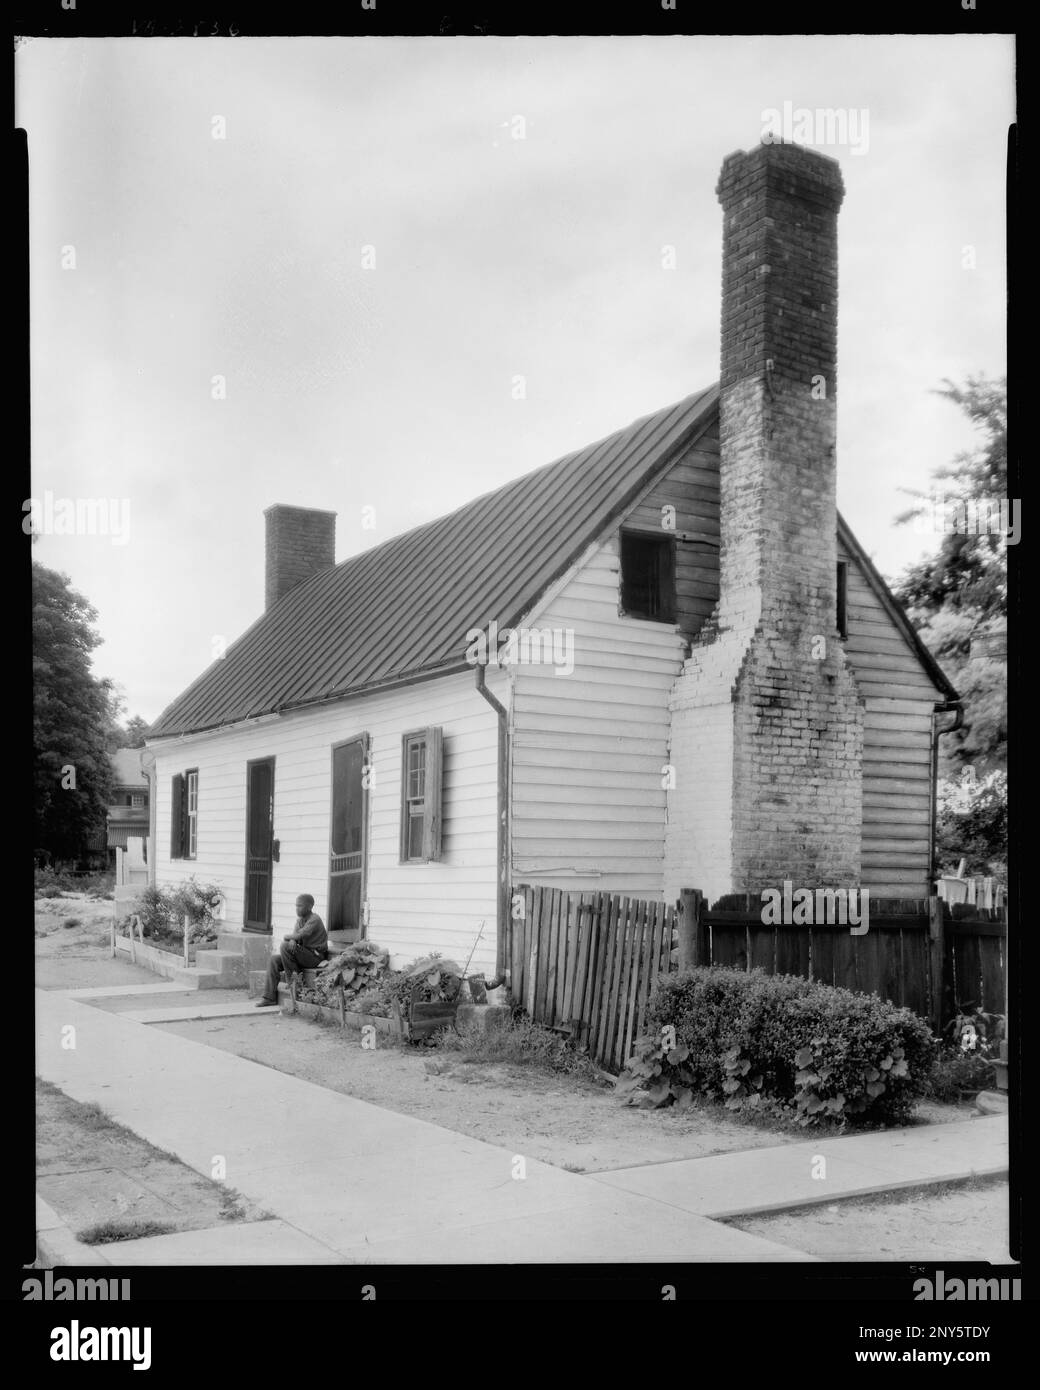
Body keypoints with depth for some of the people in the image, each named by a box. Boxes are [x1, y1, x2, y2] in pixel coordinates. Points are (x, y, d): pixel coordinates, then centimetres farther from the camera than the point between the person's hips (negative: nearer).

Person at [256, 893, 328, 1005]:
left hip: (315, 957, -8)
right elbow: (294, 937, 4)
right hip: (303, 956, 8)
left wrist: (286, 938, -6)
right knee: (274, 959, -8)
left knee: (285, 946, -26)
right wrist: (292, 941, -20)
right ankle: (269, 997, -8)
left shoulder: (314, 920, -13)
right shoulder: (300, 919, 14)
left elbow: (299, 935, -25)